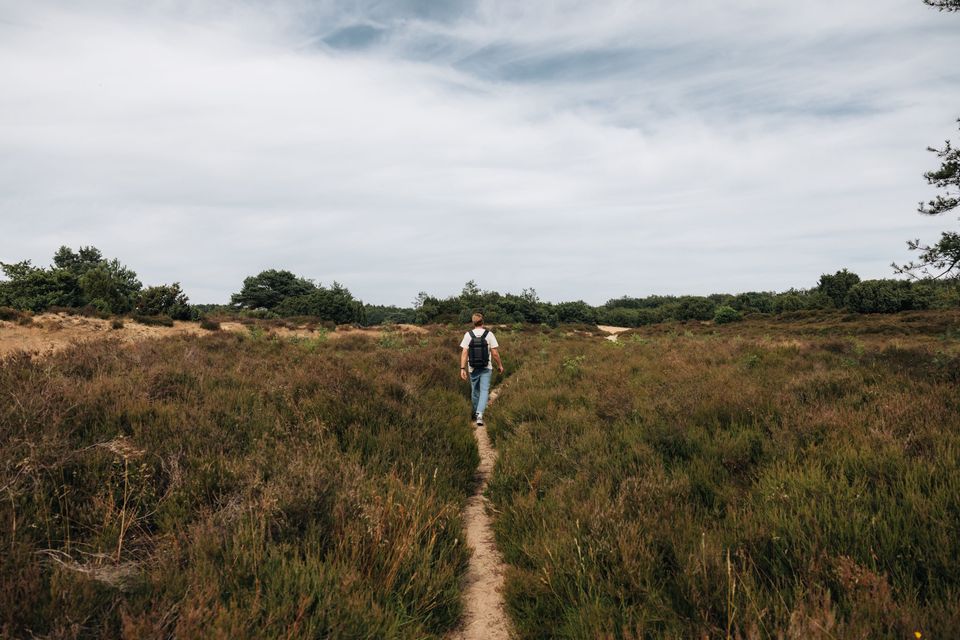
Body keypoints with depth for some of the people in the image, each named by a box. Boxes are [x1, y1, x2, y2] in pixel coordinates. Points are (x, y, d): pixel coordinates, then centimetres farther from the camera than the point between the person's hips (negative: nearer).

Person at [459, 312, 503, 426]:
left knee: (475, 391, 16)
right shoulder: (489, 334, -7)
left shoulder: (468, 335, -4)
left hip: (473, 368, 2)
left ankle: (476, 413, 30)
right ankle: (480, 414, -18)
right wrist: (500, 365, 7)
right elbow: (495, 353, -7)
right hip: (486, 368, -2)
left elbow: (463, 353, -9)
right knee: (484, 391, 0)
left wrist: (462, 368, -8)